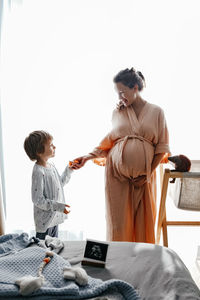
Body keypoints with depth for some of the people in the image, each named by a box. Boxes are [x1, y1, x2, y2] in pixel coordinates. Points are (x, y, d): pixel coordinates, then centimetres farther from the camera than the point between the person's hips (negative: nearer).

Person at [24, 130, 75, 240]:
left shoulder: (51, 166, 2)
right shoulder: (38, 172, -26)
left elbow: (60, 184, 17)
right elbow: (37, 200, -25)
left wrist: (69, 170, 7)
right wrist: (58, 206, -25)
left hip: (55, 217, 8)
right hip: (44, 220, -8)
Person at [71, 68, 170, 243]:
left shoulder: (156, 112, 4)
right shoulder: (117, 112, 10)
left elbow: (162, 147, 2)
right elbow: (109, 142, 11)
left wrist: (148, 174, -6)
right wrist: (88, 157, -3)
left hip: (144, 176, -1)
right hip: (117, 173, 1)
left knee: (143, 221, 4)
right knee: (119, 220, 2)